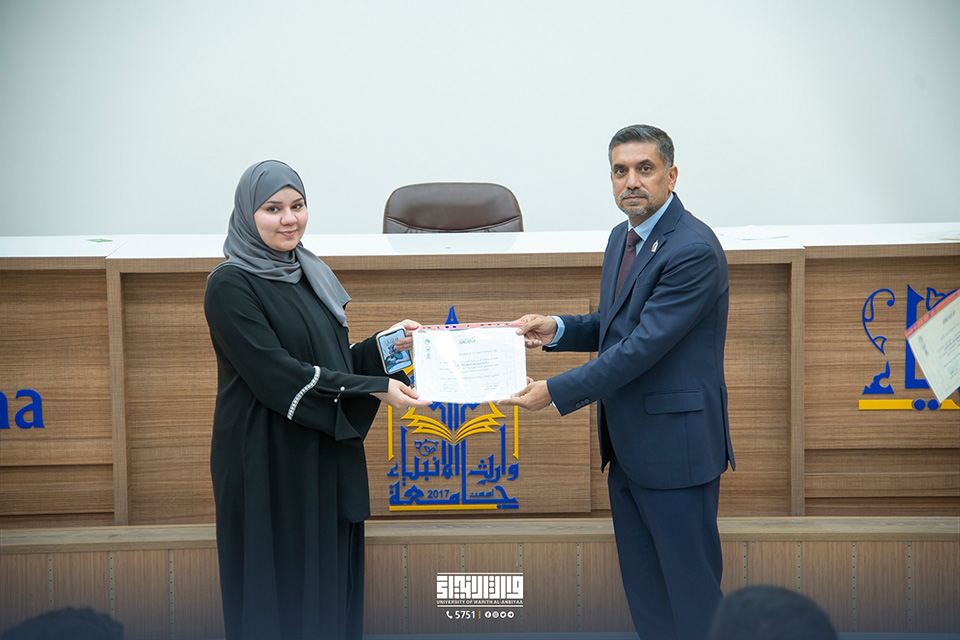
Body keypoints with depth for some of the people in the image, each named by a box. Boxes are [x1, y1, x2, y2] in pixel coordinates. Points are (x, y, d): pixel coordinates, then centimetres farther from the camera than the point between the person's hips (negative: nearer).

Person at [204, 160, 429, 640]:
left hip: (327, 459, 7)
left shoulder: (311, 274, 12)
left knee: (331, 582, 11)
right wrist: (374, 390, -19)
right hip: (269, 465, -7)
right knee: (279, 593, 1)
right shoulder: (230, 284, -12)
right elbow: (275, 372, -20)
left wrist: (385, 345, -2)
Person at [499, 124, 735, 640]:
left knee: (692, 597, -1)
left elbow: (643, 346, -22)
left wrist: (556, 392, -19)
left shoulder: (693, 249, -18)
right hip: (626, 447, 9)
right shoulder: (621, 238, 13)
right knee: (645, 597, 16)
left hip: (674, 447, -9)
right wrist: (558, 328, 3)